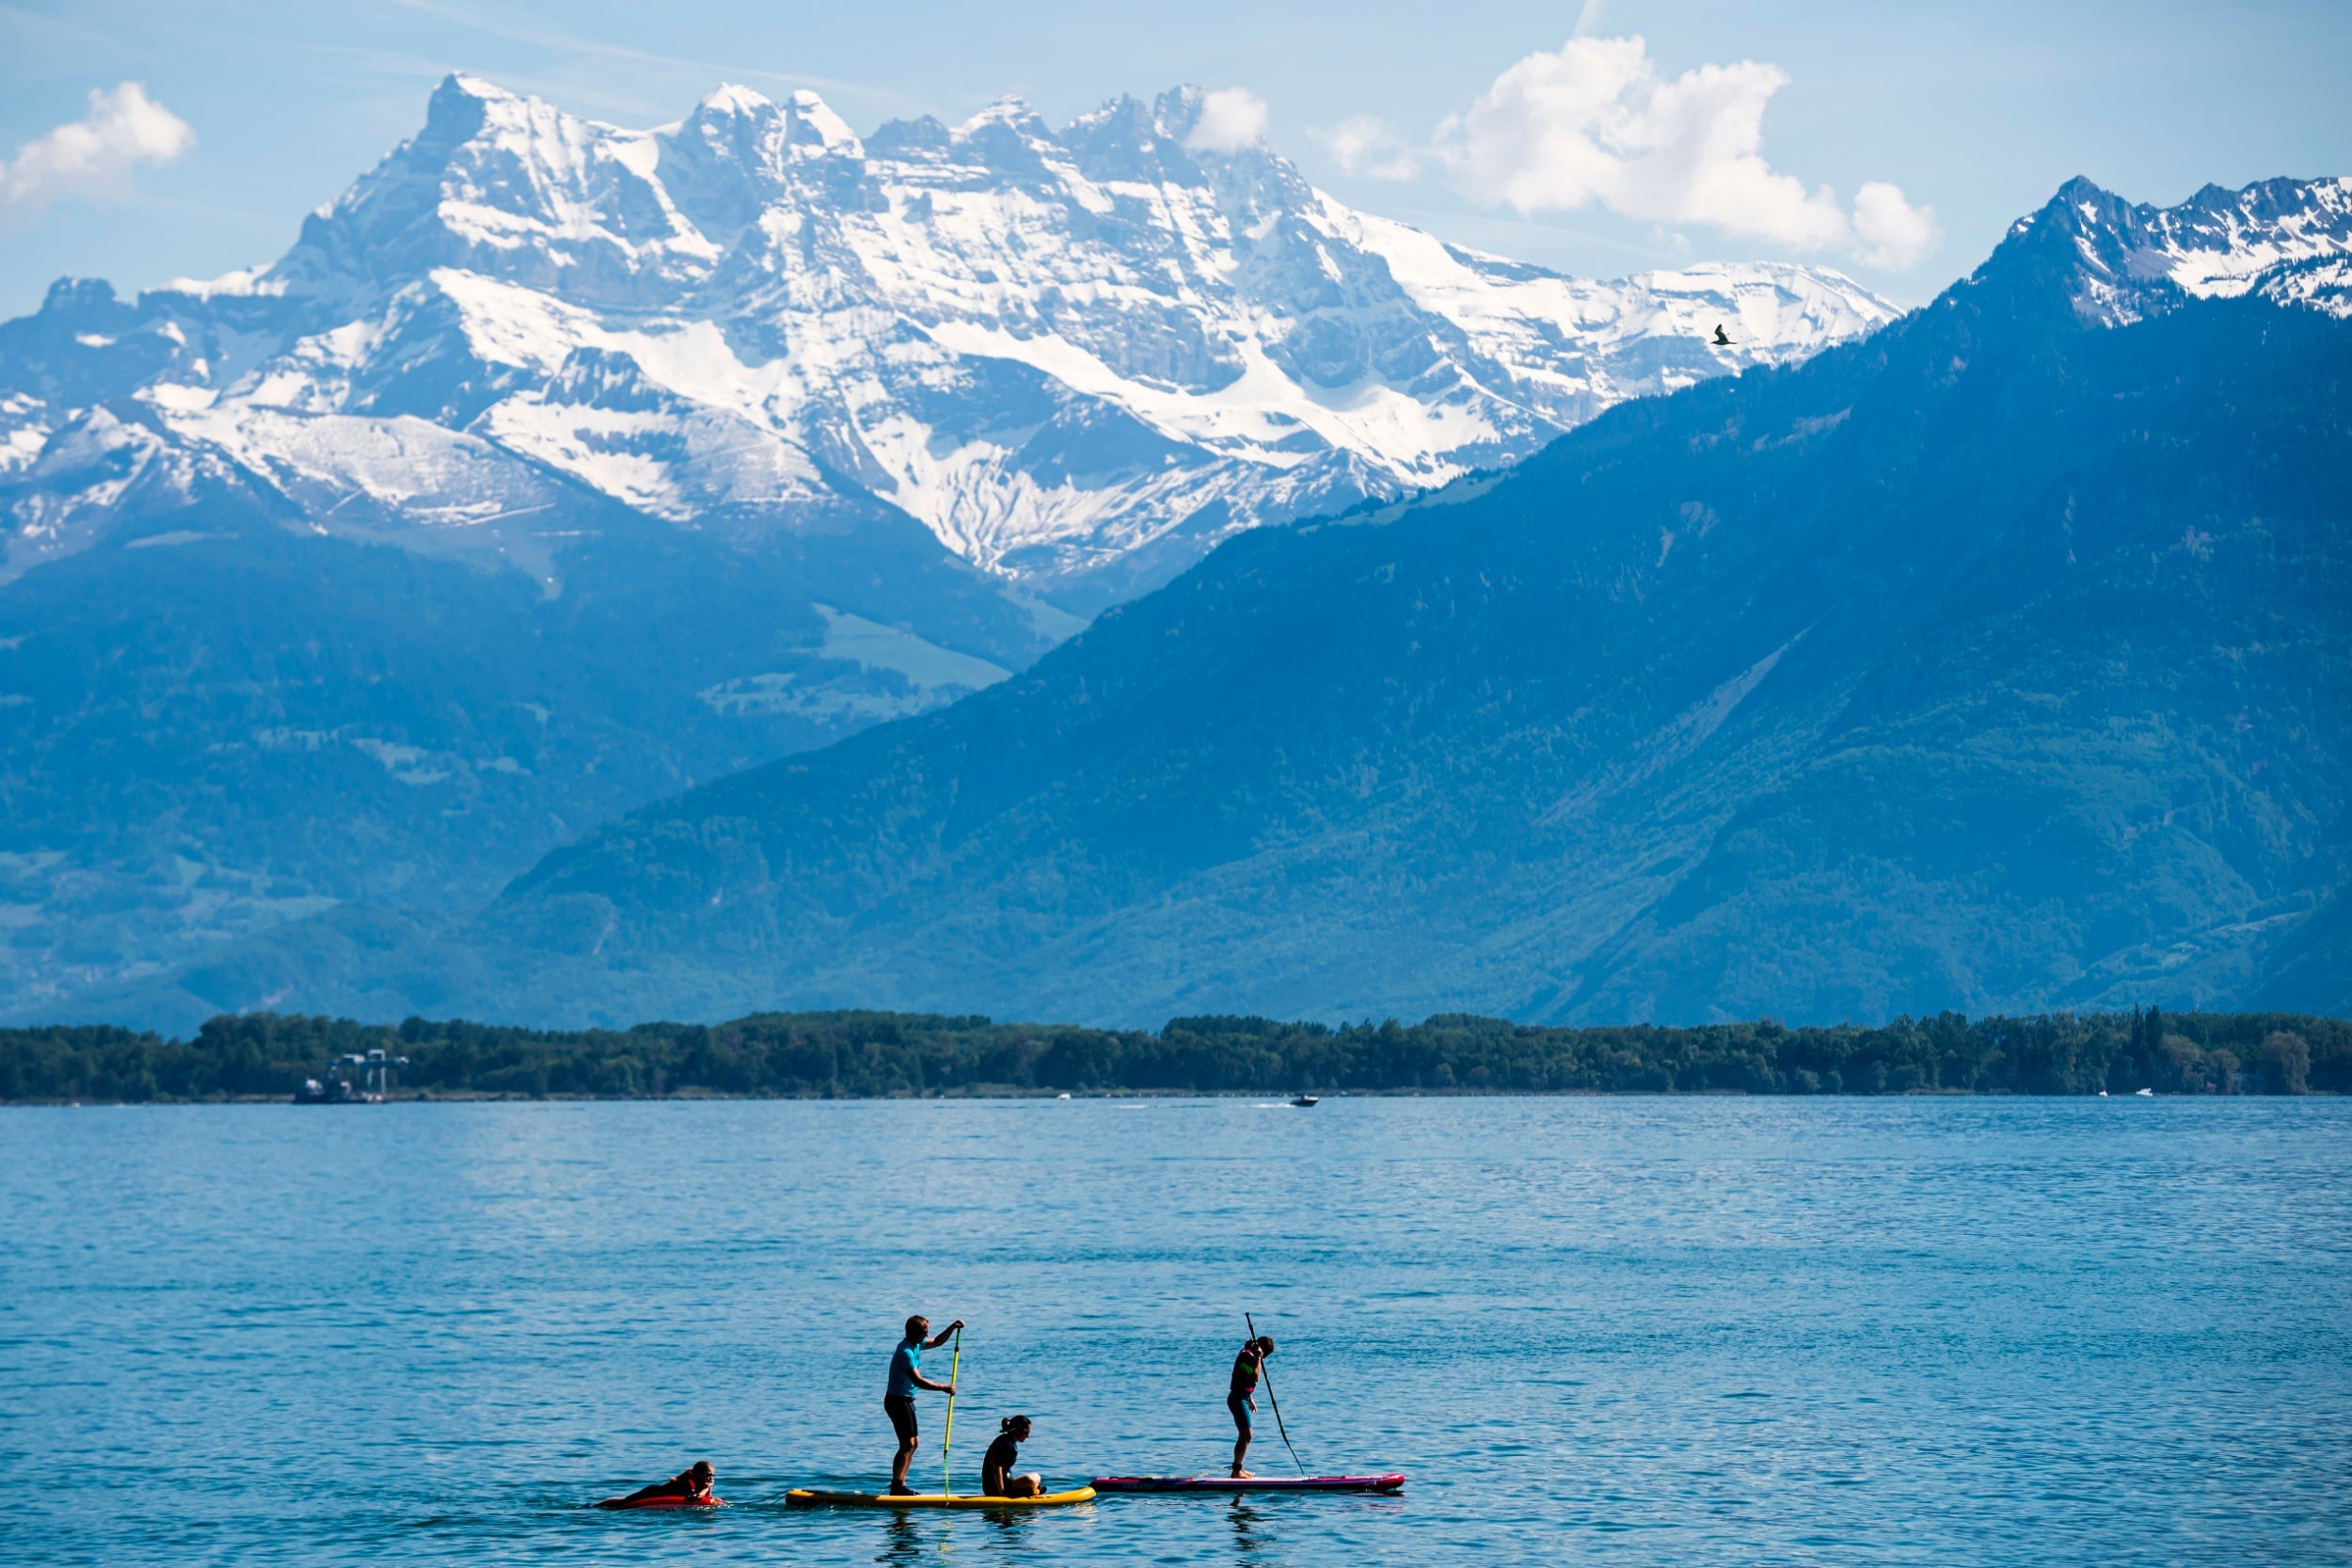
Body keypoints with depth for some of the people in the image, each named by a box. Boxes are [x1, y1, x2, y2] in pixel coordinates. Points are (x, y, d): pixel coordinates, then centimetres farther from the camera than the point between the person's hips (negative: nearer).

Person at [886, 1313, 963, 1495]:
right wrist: (943, 1388, -27)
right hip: (897, 1401, -10)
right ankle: (896, 1487, -12)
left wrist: (952, 1328, 10)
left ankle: (900, 1485, 14)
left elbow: (937, 1342, 24)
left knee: (913, 1443, 12)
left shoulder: (916, 1345, 9)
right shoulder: (906, 1352, -22)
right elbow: (917, 1380, -29)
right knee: (907, 1444, -12)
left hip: (906, 1401, 10)